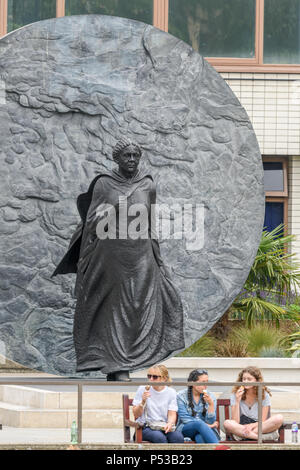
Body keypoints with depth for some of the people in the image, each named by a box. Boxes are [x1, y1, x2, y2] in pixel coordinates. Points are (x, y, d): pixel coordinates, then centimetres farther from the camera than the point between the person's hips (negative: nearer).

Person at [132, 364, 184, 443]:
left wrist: (170, 423, -21)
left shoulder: (171, 392, 7)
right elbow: (136, 415, 2)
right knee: (160, 438, -35)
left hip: (165, 427, 2)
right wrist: (143, 402, -16)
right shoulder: (142, 389, 3)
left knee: (178, 437, -31)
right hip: (146, 427, -2)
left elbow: (172, 414, 2)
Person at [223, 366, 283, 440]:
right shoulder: (235, 395, 1)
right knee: (227, 423, -33)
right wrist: (237, 401, -16)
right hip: (242, 428, 0)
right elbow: (235, 422, -7)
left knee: (279, 418, -28)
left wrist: (252, 426, -25)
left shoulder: (264, 395, 1)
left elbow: (263, 421, -4)